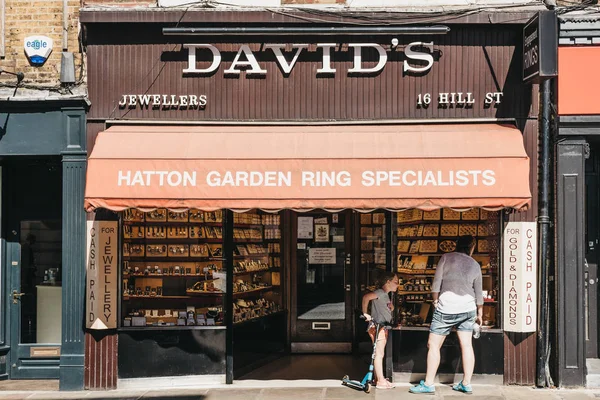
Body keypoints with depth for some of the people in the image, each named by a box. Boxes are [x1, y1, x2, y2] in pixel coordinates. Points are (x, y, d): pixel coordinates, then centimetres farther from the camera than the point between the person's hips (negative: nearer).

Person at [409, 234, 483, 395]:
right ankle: (466, 384, 11)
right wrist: (479, 314, 24)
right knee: (466, 345, 9)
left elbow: (436, 283, -5)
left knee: (433, 345, 1)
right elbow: (478, 292, 13)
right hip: (468, 308, 4)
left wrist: (435, 301, 10)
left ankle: (428, 384, 0)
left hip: (446, 307, -4)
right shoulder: (475, 265, 7)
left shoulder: (446, 258, -2)